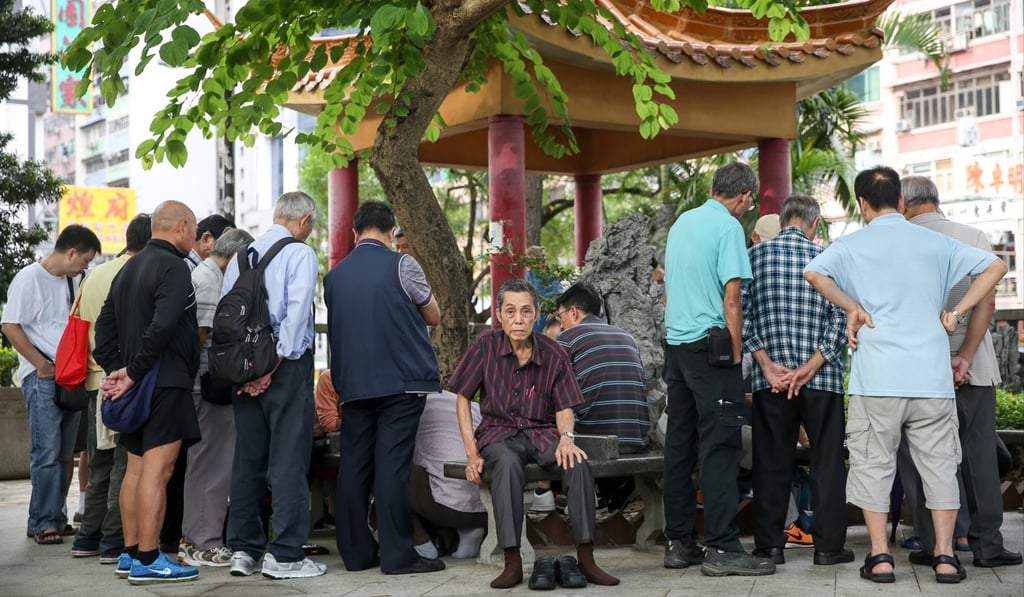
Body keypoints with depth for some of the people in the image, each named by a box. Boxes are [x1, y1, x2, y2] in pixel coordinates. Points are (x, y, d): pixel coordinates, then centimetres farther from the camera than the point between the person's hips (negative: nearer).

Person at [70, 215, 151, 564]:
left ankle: (87, 538, 20)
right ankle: (114, 542, 0)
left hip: (96, 381, 8)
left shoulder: (96, 275, 12)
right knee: (125, 464, -2)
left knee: (100, 465, 15)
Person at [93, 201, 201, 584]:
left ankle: (130, 553, 20)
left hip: (139, 386, 10)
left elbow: (104, 326, 17)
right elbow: (162, 327, -23)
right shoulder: (173, 267, -12)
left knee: (136, 469, 14)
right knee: (156, 471, -8)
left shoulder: (129, 268, 17)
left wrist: (116, 370, 10)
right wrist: (133, 373, -16)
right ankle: (147, 560, -7)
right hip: (166, 383, -9)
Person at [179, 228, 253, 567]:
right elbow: (202, 334, -20)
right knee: (214, 464, -5)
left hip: (202, 385, 11)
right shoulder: (211, 279, -12)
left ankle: (192, 539, 23)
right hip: (210, 383, -11)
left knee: (202, 463, 15)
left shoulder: (201, 273, 20)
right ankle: (205, 543, -1)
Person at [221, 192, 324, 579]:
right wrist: (274, 367, -14)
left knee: (248, 459, 11)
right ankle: (284, 554, -2)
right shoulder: (300, 253, -6)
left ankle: (243, 549, 17)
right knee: (289, 459, -3)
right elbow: (296, 313, -16)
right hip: (287, 365, -6)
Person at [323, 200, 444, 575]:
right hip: (401, 379, -4)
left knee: (354, 464, 7)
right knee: (392, 466, -5)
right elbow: (434, 316, 6)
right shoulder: (401, 265, -5)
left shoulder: (335, 275, 8)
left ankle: (356, 552, 12)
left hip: (352, 382, 4)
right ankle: (397, 555, -2)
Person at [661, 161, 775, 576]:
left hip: (675, 343, 8)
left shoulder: (682, 222, 14)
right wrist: (736, 354, -8)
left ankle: (678, 543, 14)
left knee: (679, 444, 9)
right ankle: (722, 548, -6)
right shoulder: (728, 227, -9)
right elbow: (731, 299, -14)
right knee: (719, 445, -6)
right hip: (710, 346, -8)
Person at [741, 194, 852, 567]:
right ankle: (828, 546, 10)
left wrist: (767, 364, -6)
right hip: (822, 378, -1)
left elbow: (742, 312, -3)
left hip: (770, 379, 1)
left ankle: (771, 545, 11)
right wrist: (809, 368, -11)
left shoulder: (756, 254, 3)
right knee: (827, 461, 8)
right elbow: (840, 319, -7)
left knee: (771, 462, 8)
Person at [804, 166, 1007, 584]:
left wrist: (852, 308, -5)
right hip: (931, 376, 2)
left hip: (877, 377, -2)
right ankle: (945, 556, 9)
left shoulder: (853, 246, 2)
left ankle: (880, 556, 4)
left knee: (873, 463, 6)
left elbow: (814, 272, -16)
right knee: (939, 463, 10)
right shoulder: (935, 243, 10)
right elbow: (995, 266, 7)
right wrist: (957, 311, 4)